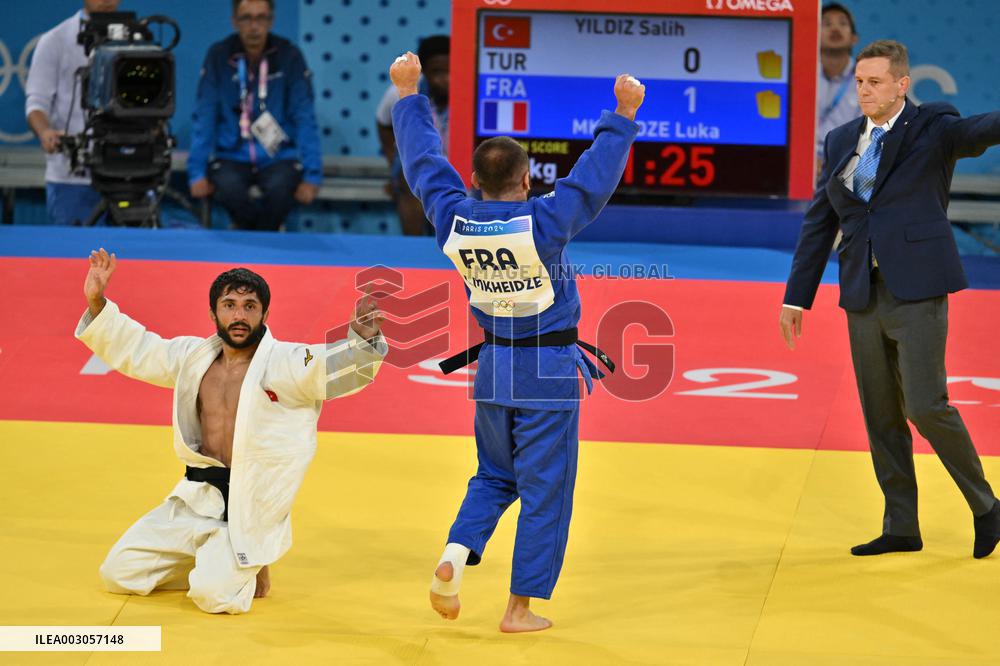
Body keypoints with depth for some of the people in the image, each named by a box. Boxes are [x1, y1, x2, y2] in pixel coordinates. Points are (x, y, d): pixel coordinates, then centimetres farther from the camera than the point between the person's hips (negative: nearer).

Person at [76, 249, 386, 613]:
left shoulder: (288, 364, -11)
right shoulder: (195, 357, 8)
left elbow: (344, 365, -24)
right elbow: (134, 348, 16)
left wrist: (363, 339, -47)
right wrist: (97, 303, 4)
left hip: (249, 511, -6)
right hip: (196, 500, 6)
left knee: (215, 594, -26)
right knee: (119, 573, 6)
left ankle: (248, 568, 12)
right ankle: (213, 560, 26)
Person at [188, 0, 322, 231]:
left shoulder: (289, 56, -3)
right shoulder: (219, 56, -2)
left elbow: (304, 119, -4)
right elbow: (204, 117, -2)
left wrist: (312, 176, -10)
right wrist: (197, 172, -10)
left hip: (278, 157, 0)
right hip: (232, 157, 0)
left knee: (280, 189, -33)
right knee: (228, 189, -33)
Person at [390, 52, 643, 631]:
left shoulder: (454, 220, -8)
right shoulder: (544, 223, -21)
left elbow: (424, 158, 4)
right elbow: (599, 172, -19)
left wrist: (408, 94, 14)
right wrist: (624, 114, -12)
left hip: (494, 367, 5)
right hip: (548, 375, -5)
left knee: (495, 476, 22)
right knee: (544, 491, 4)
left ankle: (455, 557, -2)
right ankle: (521, 608, 6)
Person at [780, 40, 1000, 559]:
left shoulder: (932, 128, -2)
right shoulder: (841, 142, 13)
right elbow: (819, 224, 16)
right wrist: (796, 297, 14)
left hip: (917, 289, -6)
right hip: (863, 296, 6)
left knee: (925, 406, -12)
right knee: (881, 415, 7)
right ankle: (901, 527, 15)